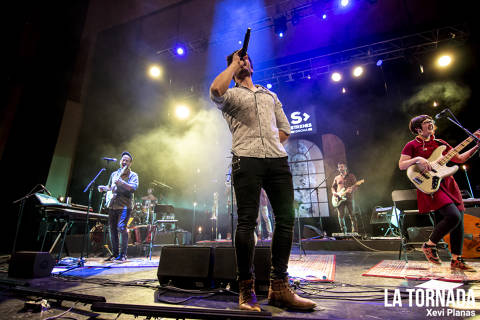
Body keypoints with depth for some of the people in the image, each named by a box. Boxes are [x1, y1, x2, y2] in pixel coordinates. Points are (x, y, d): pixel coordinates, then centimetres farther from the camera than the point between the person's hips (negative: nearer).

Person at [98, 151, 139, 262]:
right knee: (112, 229, 8)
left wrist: (121, 182, -26)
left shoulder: (133, 175, 1)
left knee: (121, 227, -16)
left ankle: (123, 254, -7)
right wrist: (103, 188, 9)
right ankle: (115, 253, 20)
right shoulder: (114, 174, 19)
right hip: (112, 205, 6)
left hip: (125, 206, -6)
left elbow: (133, 188, -16)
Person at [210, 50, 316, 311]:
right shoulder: (230, 95, 17)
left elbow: (285, 128, 27)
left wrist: (268, 143, 9)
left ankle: (279, 288, 11)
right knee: (247, 222, -8)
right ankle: (246, 290, 5)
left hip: (278, 160, 5)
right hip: (247, 160, -4)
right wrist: (234, 64, 7)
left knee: (286, 219, -1)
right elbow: (215, 90, -9)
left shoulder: (270, 95, 31)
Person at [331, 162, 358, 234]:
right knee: (340, 216, 1)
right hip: (339, 199, 3)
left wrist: (351, 189, -21)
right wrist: (334, 193, 2)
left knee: (351, 215, -6)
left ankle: (355, 232, 0)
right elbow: (333, 187, 22)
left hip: (349, 198, -3)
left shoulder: (351, 176, 8)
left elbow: (355, 185, 0)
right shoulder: (337, 178, 18)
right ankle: (344, 232, 10)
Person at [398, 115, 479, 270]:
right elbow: (401, 165, -7)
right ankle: (429, 245, -1)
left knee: (459, 220, 4)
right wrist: (417, 159, -21)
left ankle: (456, 260, 17)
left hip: (448, 184, 7)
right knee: (454, 216, -21)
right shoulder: (412, 145, 0)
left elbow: (460, 158, 20)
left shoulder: (440, 143, 19)